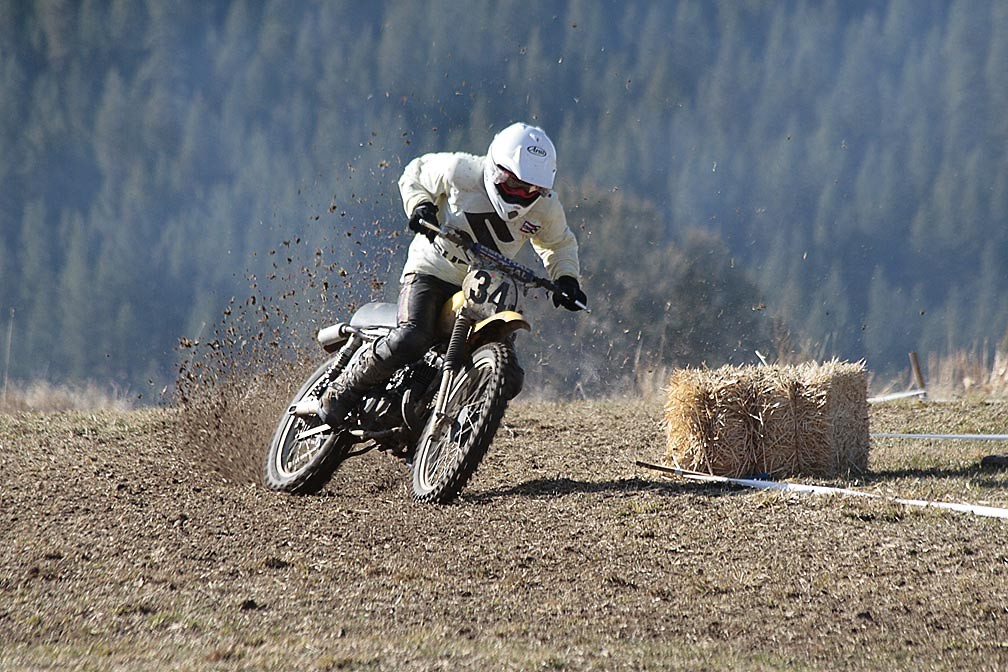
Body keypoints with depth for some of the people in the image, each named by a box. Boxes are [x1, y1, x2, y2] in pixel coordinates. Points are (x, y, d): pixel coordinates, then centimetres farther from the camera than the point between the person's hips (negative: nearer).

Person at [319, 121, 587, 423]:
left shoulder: (546, 206, -7)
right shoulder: (461, 171, -16)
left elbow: (559, 243, 14)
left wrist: (567, 278, -5)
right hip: (432, 270, -4)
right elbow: (416, 173, 4)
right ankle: (345, 388, -9)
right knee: (410, 341, -29)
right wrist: (419, 206, -16)